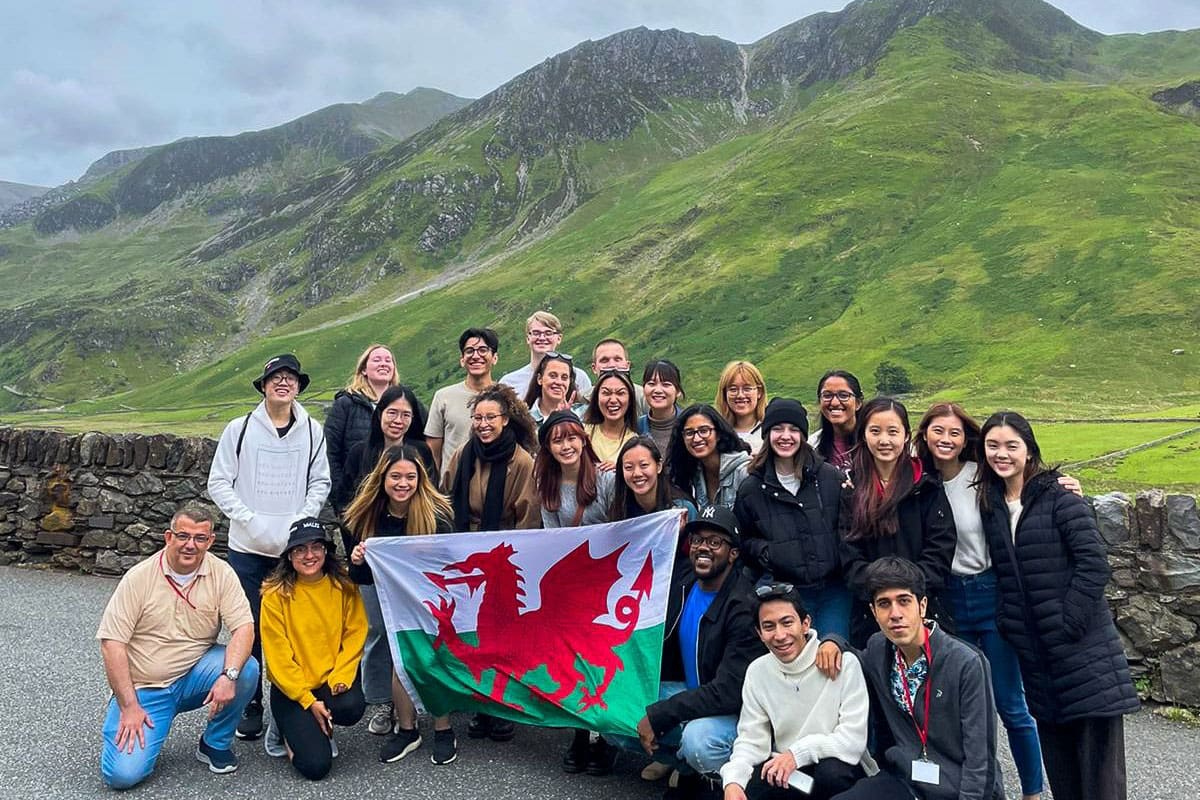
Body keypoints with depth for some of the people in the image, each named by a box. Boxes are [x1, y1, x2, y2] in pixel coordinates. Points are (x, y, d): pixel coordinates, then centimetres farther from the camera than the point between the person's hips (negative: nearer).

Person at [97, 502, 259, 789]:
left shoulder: (221, 574, -8)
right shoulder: (139, 577, -11)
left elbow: (243, 628, -14)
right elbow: (112, 643, -12)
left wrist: (229, 676, -32)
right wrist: (129, 706, -16)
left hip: (194, 676, 2)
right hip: (144, 689, -2)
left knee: (247, 668, -27)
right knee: (122, 773, -18)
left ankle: (215, 744, -1)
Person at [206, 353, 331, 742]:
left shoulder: (312, 431, 4)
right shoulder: (239, 429, 1)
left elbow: (320, 483, 7)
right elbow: (219, 482, 1)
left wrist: (301, 520, -7)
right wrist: (249, 519, -10)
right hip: (248, 546, 0)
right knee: (249, 629, 5)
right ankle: (251, 706, 18)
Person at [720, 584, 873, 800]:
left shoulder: (844, 663, -12)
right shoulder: (756, 671, 1)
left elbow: (854, 739, -17)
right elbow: (751, 740, 0)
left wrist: (798, 753, -27)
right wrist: (733, 780, -20)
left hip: (839, 768, -2)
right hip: (782, 771, 3)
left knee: (831, 771, -35)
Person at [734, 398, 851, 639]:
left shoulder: (830, 476, 2)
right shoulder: (751, 489, 3)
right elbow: (743, 540, 12)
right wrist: (764, 551, -5)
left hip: (834, 590, 0)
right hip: (787, 594, 0)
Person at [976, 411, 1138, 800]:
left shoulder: (1060, 497, -9)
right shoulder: (990, 504, 8)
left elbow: (1094, 564, -14)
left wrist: (1068, 623, -17)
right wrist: (1005, 621, 5)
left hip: (1082, 644, -6)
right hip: (1034, 650, 6)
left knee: (1098, 750, -1)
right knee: (1057, 756, 14)